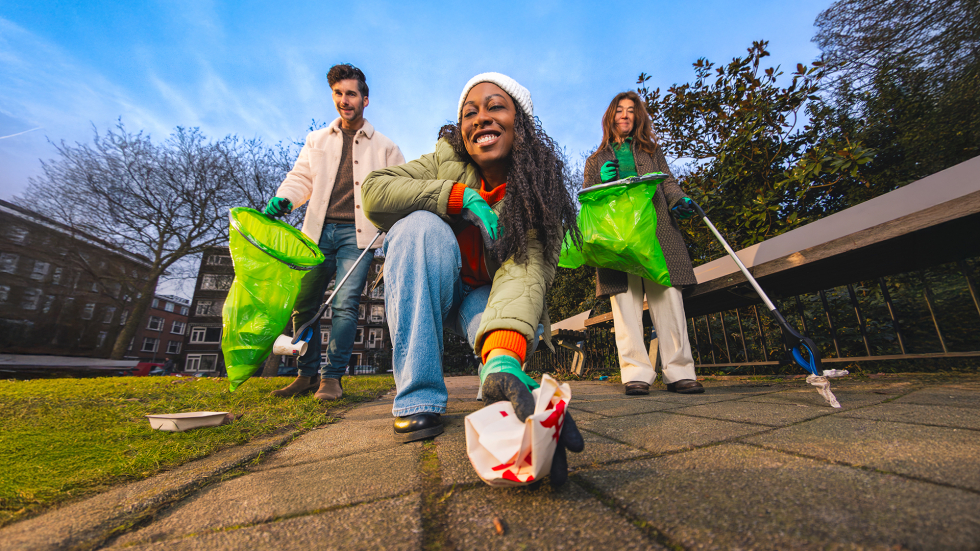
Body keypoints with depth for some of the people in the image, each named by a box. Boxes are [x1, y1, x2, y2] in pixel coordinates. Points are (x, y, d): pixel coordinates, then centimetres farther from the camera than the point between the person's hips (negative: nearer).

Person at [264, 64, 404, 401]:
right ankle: (307, 375, 17)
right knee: (303, 303, 3)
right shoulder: (317, 140, 21)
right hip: (319, 231, 4)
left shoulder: (384, 147, 12)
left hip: (357, 233, -3)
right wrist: (284, 198, -7)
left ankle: (332, 377, 0)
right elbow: (301, 177, 14)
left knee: (345, 305, -11)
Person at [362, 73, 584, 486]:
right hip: (425, 292, 2)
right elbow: (373, 191, -19)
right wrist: (460, 196, -28)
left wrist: (503, 354, -51)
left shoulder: (540, 190, -16)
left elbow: (526, 269, -32)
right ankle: (418, 400, -29)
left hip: (487, 295, -1)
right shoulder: (447, 159, -9)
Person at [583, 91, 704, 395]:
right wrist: (603, 181, -2)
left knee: (667, 296, -9)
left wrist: (679, 200, -5)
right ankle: (636, 374, -10)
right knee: (625, 299, -11)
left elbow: (668, 182, 18)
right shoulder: (596, 160, 25)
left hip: (657, 230, 1)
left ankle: (679, 372, -4)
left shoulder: (651, 150, 28)